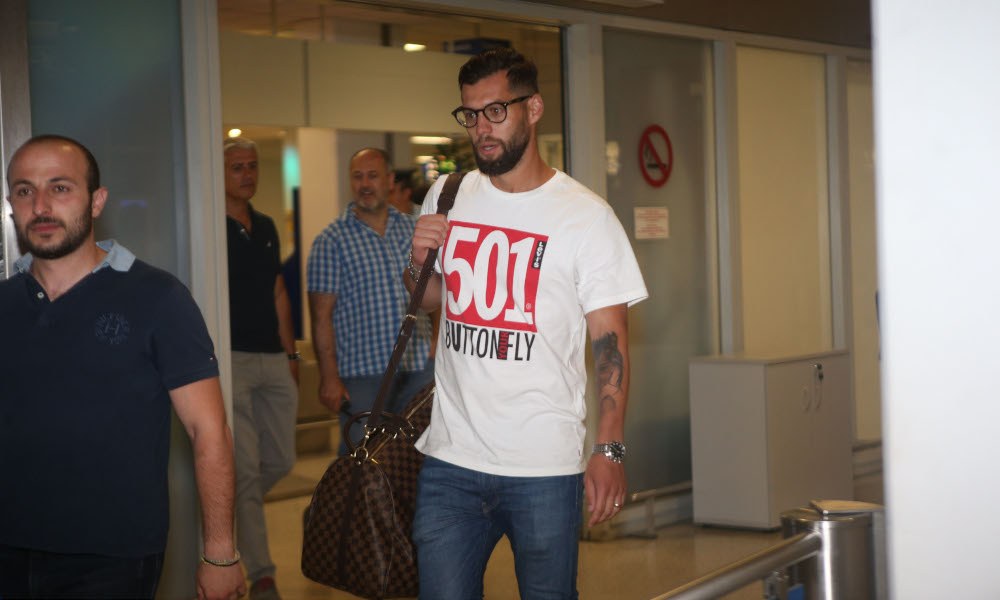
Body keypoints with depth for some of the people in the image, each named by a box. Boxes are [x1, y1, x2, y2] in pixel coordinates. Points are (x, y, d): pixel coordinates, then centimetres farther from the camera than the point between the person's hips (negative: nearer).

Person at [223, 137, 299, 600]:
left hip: (273, 359, 7)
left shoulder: (266, 228, 15)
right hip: (232, 358, -7)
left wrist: (290, 351, 17)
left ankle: (235, 513, 36)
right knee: (246, 470, -4)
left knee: (281, 461, 11)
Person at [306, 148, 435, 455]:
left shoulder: (413, 229, 9)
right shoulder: (331, 240, -3)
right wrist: (329, 377, -11)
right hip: (362, 374, -4)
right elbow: (321, 315, -6)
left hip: (419, 367, 4)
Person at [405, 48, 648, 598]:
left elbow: (610, 342, -6)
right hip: (450, 457, 4)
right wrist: (418, 261, 0)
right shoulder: (447, 197, 9)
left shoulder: (586, 216, -5)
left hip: (546, 469, -3)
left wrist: (610, 449, -13)